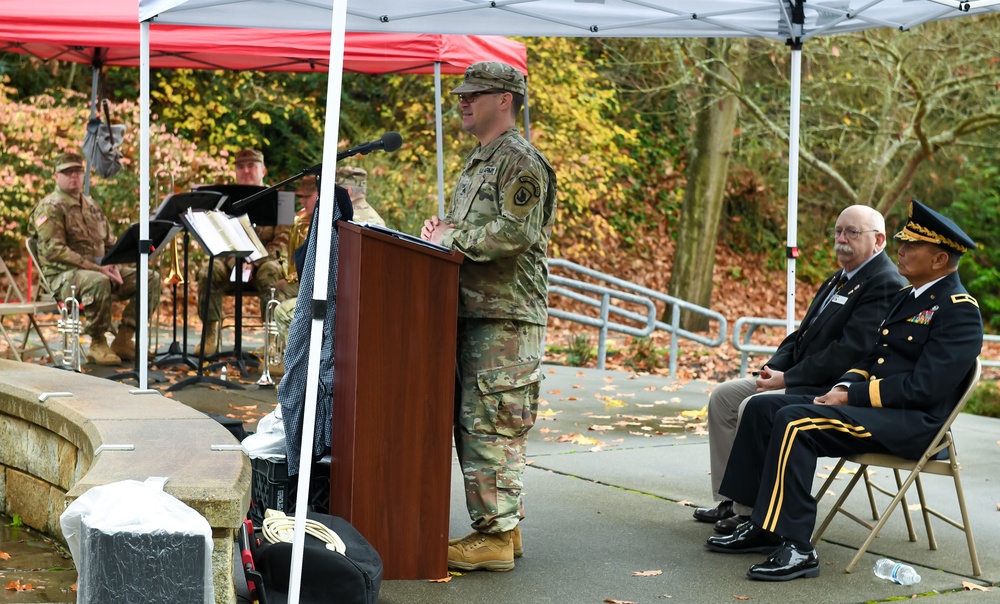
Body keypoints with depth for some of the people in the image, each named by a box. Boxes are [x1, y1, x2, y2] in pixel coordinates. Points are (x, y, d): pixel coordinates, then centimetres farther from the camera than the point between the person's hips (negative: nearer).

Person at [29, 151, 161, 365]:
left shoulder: (91, 205, 19)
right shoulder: (50, 207, -6)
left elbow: (110, 242, 20)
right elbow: (55, 251, -17)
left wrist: (113, 265, -4)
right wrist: (96, 268, -23)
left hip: (100, 270, 8)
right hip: (64, 275, -8)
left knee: (151, 279, -6)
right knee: (99, 282, -41)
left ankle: (123, 340, -7)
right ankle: (98, 345, -23)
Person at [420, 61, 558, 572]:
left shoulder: (521, 161, -10)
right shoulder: (479, 160, 22)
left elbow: (516, 233, -21)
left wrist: (453, 239, -14)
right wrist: (442, 231, 7)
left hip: (506, 318, -10)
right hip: (474, 311, 10)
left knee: (490, 426, -9)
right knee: (473, 422, 12)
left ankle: (495, 536, -3)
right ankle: (501, 525, 20)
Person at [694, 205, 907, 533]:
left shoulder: (885, 285, -15)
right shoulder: (839, 280, 18)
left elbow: (849, 352, -23)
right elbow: (803, 335, 20)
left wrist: (787, 378, -20)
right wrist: (774, 368, 1)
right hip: (802, 382, 11)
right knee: (723, 397, 5)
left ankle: (750, 513, -14)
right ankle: (729, 501, 7)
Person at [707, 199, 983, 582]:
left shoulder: (959, 309, -11)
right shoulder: (907, 298, 19)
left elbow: (923, 387, -20)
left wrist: (852, 396, -16)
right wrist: (845, 386, 1)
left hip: (913, 423, -10)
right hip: (869, 406, 10)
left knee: (795, 421, -28)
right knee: (763, 408, -1)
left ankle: (795, 548, -25)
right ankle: (761, 526, 0)